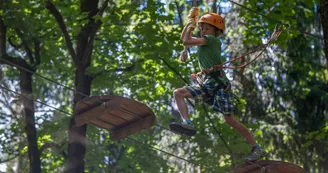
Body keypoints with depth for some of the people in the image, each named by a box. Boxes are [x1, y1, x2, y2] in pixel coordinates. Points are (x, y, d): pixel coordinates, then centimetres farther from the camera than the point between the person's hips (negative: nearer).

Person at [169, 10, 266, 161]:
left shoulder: (211, 39, -7)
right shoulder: (203, 41, 18)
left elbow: (186, 42, -14)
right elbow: (183, 38, 30)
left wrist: (190, 30, 5)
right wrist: (190, 24, 18)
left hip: (219, 83, -9)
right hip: (206, 83, 9)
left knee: (230, 120, -9)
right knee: (178, 93, -7)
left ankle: (257, 148, -2)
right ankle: (188, 124, -27)